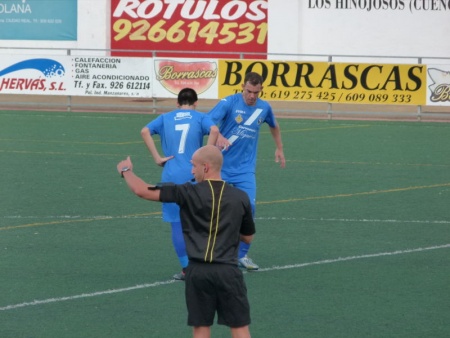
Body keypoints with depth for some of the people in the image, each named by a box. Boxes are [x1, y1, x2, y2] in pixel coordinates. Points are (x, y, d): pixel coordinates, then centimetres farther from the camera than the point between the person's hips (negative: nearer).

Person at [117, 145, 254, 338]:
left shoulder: (189, 193, -5)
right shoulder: (240, 198, 2)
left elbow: (142, 191, -2)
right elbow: (248, 237, 14)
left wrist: (126, 171, 16)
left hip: (198, 271, -1)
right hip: (228, 271, 1)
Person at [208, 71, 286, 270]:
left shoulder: (264, 108, 3)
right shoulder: (229, 103, -12)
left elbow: (274, 126, 26)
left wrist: (279, 148, 28)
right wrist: (218, 136, -44)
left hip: (245, 169, 2)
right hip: (221, 165, -2)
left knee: (248, 206, -11)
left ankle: (242, 255, 1)